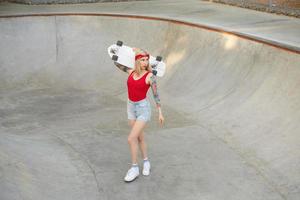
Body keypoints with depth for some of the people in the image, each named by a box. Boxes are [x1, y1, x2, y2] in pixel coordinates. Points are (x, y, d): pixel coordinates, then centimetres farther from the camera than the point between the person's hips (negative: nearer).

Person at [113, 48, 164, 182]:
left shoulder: (150, 76, -14)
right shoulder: (131, 72, 1)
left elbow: (156, 95, -9)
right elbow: (116, 63, 12)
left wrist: (160, 113, -8)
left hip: (143, 109, -6)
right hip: (131, 108, 6)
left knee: (131, 138, -12)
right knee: (140, 137, 15)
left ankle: (134, 168, 2)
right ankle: (146, 162, 33)